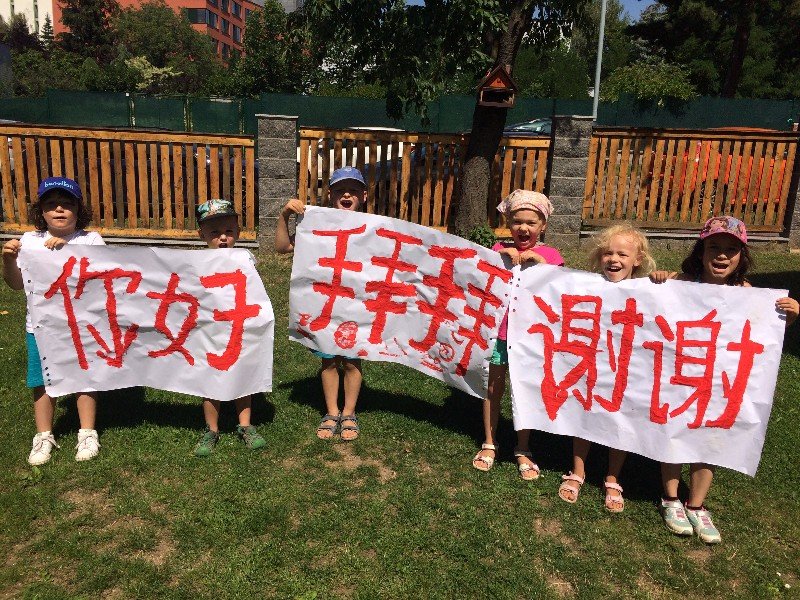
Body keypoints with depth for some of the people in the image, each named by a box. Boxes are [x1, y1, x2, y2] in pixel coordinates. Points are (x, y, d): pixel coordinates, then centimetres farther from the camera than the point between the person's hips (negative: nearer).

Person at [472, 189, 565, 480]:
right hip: (499, 331, 1)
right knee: (494, 388, 11)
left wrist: (539, 260, -21)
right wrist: (503, 256, -15)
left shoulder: (550, 255, -2)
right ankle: (489, 443, 28)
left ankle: (522, 450, 26)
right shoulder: (500, 249, 2)